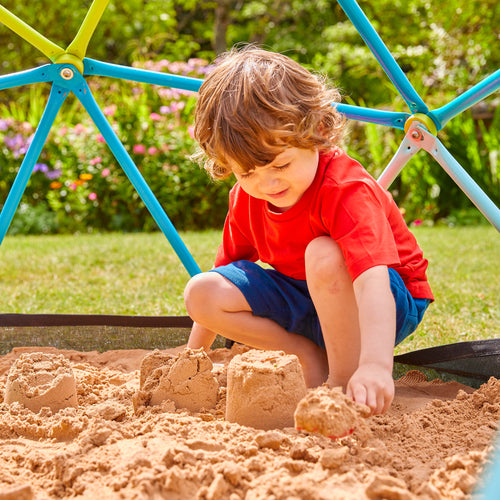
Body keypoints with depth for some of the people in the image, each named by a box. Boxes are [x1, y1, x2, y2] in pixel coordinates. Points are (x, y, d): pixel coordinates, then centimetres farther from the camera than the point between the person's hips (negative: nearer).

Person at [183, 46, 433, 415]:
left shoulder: (348, 189, -31)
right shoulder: (247, 197, -9)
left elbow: (373, 279, -46)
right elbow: (227, 267, 6)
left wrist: (375, 364, -61)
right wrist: (192, 357, 7)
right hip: (302, 297, 6)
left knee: (324, 255, -39)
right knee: (201, 293, -14)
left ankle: (344, 378, -22)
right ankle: (310, 358, -9)